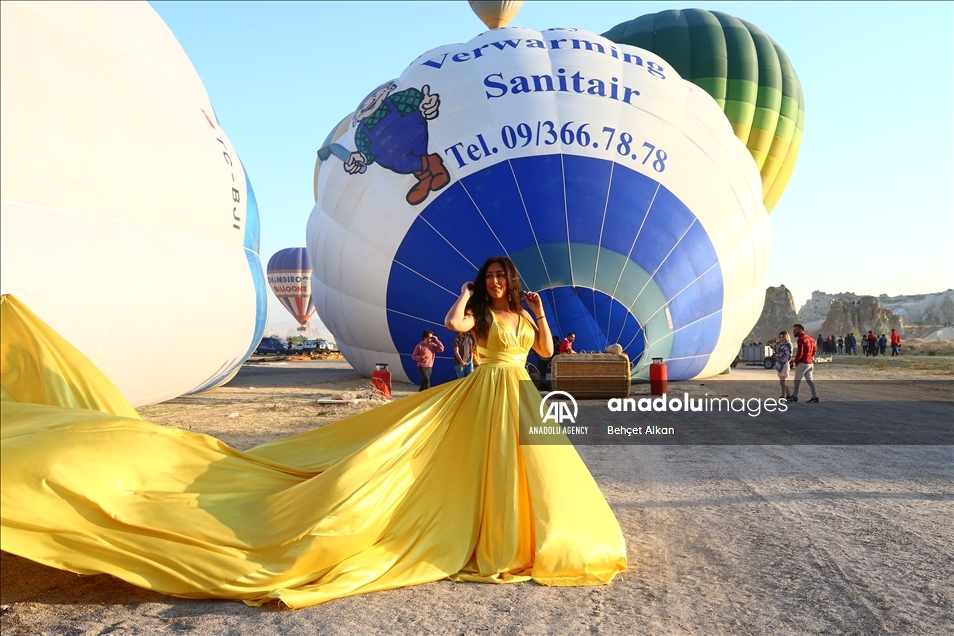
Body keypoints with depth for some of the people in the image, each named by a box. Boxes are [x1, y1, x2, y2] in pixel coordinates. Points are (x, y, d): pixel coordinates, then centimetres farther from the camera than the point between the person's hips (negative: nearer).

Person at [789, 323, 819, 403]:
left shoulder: (801, 339, -17)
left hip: (802, 363, -9)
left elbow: (800, 352, -22)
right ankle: (815, 397, 8)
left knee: (797, 380, 1)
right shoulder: (809, 338, 13)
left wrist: (796, 361, -10)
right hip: (810, 363, 9)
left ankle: (794, 396, 8)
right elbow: (815, 349, 22)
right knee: (809, 379, 11)